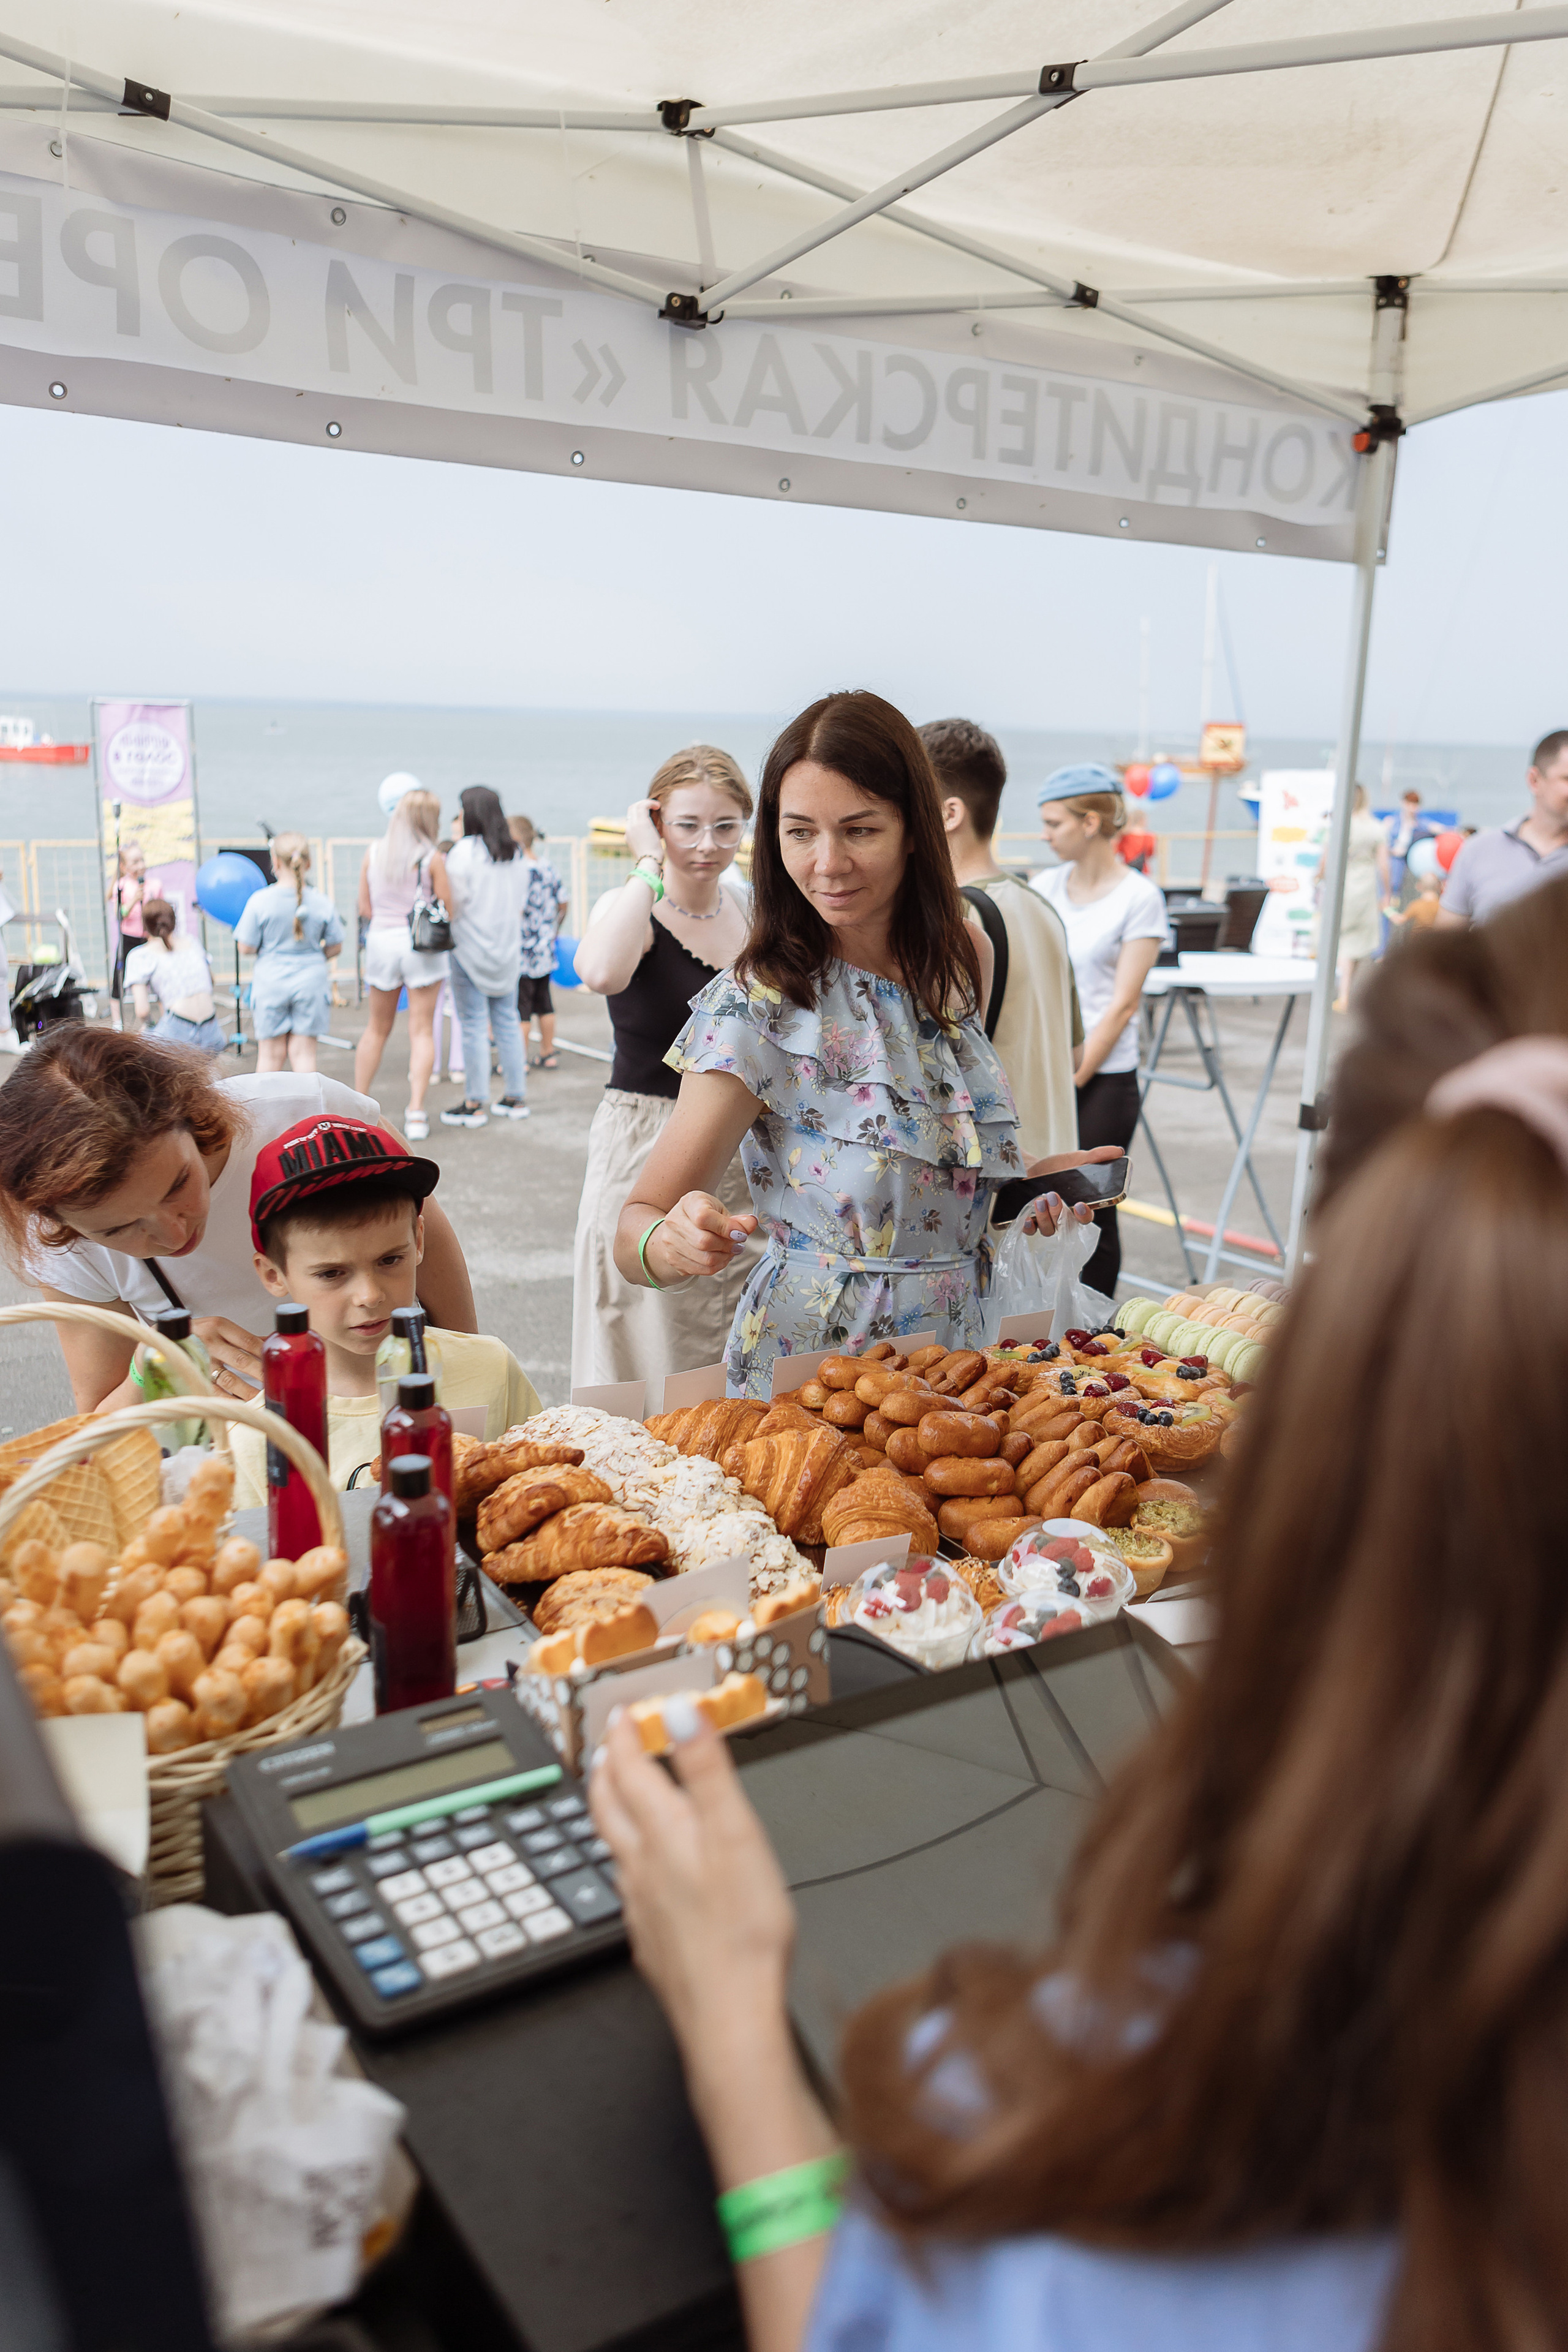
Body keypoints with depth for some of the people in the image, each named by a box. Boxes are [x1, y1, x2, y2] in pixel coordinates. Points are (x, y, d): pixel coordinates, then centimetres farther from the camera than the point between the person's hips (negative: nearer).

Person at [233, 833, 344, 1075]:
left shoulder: (260, 901, -9)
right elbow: (336, 947, 4)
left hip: (270, 982, -1)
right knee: (304, 1053, 5)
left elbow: (246, 946, -7)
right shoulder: (322, 903, -4)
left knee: (270, 1054, 9)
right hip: (311, 982, 1)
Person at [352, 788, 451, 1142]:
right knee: (421, 1030, 2)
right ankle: (416, 1112, -4)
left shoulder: (374, 852, 2)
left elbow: (365, 908, 6)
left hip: (382, 940, 3)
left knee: (377, 1028, 17)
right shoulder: (432, 858, -8)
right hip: (423, 946, -3)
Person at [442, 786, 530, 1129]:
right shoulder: (516, 854, 6)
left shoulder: (464, 851, -13)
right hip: (507, 947, 6)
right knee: (507, 1021, 12)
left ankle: (475, 1105, 2)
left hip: (471, 946, -6)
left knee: (474, 1026, -2)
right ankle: (516, 1098, 15)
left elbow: (454, 904, -12)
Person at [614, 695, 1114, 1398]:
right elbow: (635, 1231, -18)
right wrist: (670, 1242, -40)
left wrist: (1036, 1181, 2)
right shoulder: (758, 1006, -15)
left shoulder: (965, 959, 2)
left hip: (958, 1350, 5)